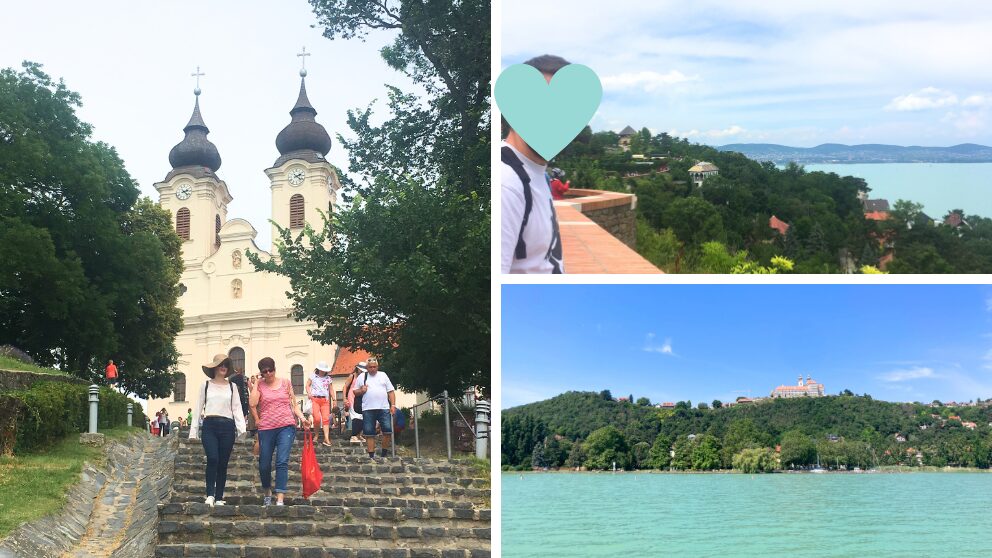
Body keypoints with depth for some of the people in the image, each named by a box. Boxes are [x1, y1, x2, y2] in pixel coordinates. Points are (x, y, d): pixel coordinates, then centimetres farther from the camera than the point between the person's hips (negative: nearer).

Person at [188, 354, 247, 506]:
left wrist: (241, 428, -7)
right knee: (212, 459, -18)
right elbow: (199, 408, 10)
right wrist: (193, 430, 5)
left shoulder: (232, 386, 12)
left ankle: (219, 498, 8)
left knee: (223, 463, 2)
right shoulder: (206, 385, 10)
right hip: (209, 425, -1)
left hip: (227, 426, 1)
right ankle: (210, 495, -12)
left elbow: (237, 408, 6)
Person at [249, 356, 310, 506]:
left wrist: (302, 418, 0)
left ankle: (280, 499, -17)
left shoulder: (285, 383, 9)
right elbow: (252, 403, -9)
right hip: (266, 428, 1)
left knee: (282, 462, -13)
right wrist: (255, 384, -2)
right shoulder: (259, 385, 6)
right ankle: (267, 493, 31)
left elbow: (294, 404, 13)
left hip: (286, 426, -1)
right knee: (264, 465, 6)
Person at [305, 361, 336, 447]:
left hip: (325, 400, 2)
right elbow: (307, 385, 7)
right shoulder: (313, 376, 9)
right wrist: (309, 393, -12)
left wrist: (334, 400, 10)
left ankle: (326, 439, -14)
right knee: (317, 418, -15)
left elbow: (331, 389, 17)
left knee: (326, 419, -9)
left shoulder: (328, 378, 15)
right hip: (315, 399, -2)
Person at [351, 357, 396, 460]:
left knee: (388, 431, -8)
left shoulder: (383, 375, 14)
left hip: (384, 408, 1)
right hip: (368, 409, 0)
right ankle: (371, 456, 6)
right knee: (369, 433, -1)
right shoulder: (361, 377, 12)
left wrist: (393, 405, 1)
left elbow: (391, 391, 11)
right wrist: (361, 391, -6)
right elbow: (354, 392, 15)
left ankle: (384, 454, 7)